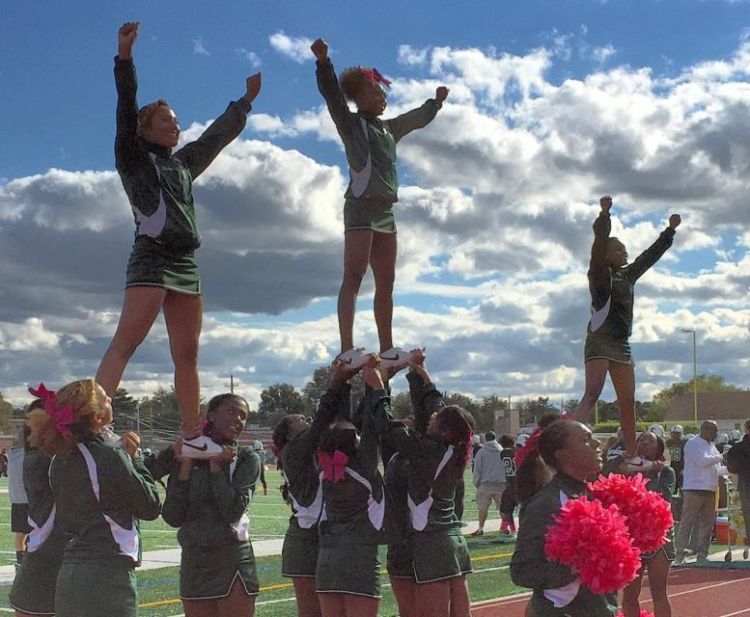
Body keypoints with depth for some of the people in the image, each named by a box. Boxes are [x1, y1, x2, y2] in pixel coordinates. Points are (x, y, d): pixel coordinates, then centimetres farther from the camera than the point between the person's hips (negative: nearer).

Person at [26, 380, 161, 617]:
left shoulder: (59, 461, 8)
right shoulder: (110, 457, -14)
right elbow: (151, 507, -6)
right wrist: (134, 458, 4)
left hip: (68, 573, 8)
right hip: (108, 576, -8)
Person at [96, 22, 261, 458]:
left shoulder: (183, 164, 22)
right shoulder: (134, 158, 4)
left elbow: (218, 136, 34)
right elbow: (126, 109, -8)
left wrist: (246, 102, 41)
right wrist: (125, 57, -18)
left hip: (185, 263, 7)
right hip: (151, 257, -7)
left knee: (187, 355, 6)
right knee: (125, 342, -19)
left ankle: (193, 438, 8)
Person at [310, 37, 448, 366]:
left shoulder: (389, 128, 22)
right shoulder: (351, 124, 0)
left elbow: (417, 119, 40)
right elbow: (332, 95, -16)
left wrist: (436, 102, 34)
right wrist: (323, 62, -29)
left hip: (384, 212, 8)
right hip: (361, 207, -8)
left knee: (385, 284, 9)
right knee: (353, 277, -16)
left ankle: (387, 349, 14)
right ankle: (348, 349, -24)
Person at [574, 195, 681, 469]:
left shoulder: (627, 275, 18)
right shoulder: (599, 273, -2)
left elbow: (650, 255, 27)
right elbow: (599, 244, -18)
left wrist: (670, 231, 29)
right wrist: (604, 214, -28)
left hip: (621, 344, 8)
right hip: (600, 341, -8)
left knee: (628, 402, 8)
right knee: (592, 394, -23)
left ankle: (631, 454, 15)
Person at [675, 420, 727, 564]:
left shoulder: (711, 446, 19)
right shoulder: (693, 444, -5)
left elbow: (716, 470, 22)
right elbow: (702, 461, -18)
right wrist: (721, 457, -7)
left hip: (710, 490, 8)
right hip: (694, 489, -8)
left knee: (707, 524, 8)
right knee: (687, 522, -6)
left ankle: (702, 555, 15)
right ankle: (679, 554, -5)